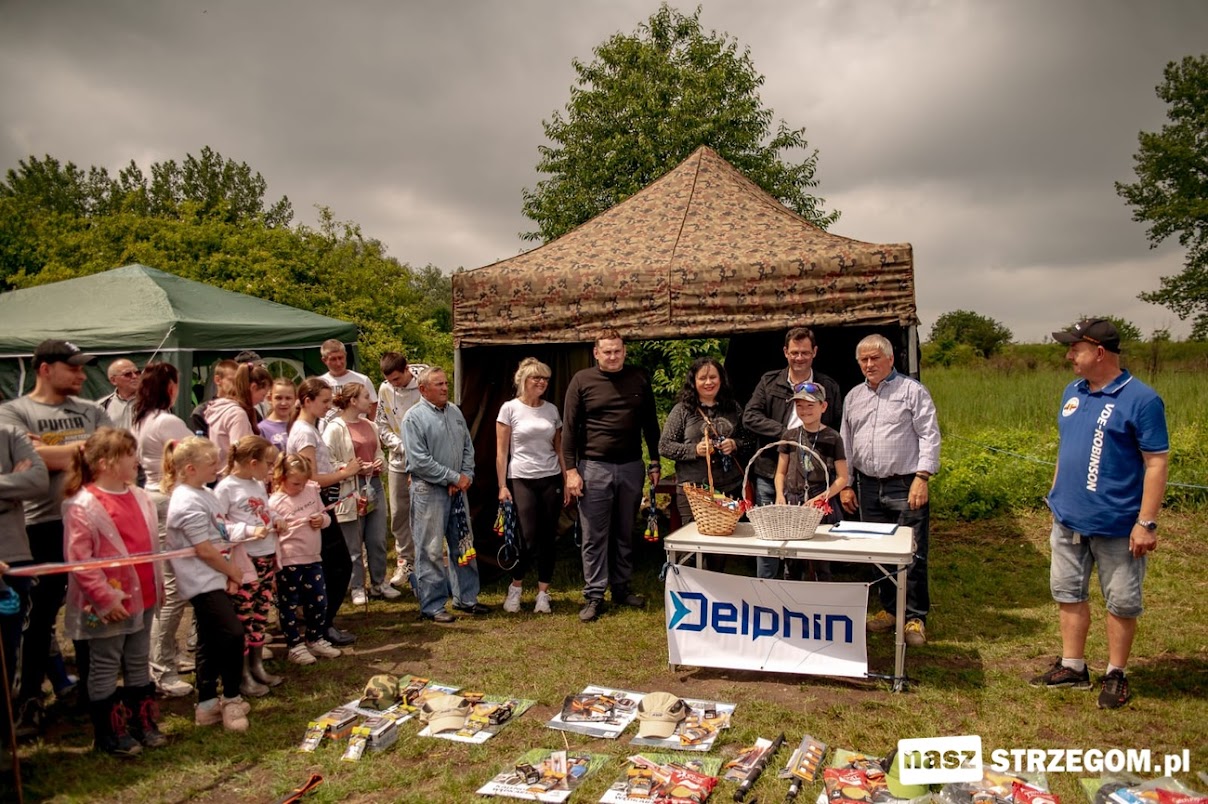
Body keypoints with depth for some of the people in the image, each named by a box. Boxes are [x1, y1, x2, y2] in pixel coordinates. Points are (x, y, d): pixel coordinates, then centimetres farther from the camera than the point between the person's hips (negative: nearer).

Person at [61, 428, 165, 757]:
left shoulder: (139, 497, 5)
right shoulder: (82, 506, -17)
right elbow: (78, 560, -18)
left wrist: (157, 585, 15)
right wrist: (105, 598, -18)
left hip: (142, 598, 7)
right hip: (108, 606, -7)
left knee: (139, 664, 17)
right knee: (105, 669, 9)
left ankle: (143, 724, 30)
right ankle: (110, 734, 22)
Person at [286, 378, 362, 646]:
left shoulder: (309, 429, 13)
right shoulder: (304, 432, -16)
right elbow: (312, 479, -21)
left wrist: (343, 471, 4)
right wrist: (345, 473, -14)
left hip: (321, 506, 10)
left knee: (336, 566, 16)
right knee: (340, 566, -3)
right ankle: (323, 626, 7)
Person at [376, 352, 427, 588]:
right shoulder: (385, 390, 0)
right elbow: (382, 426, 6)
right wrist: (402, 446, -8)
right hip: (399, 461, 4)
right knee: (399, 513, 8)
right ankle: (404, 561, 22)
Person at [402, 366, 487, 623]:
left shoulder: (455, 412, 11)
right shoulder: (414, 417, -11)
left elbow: (468, 447, 14)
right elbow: (419, 461, -17)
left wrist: (466, 476, -3)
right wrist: (454, 477, -14)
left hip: (457, 489, 7)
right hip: (428, 490, -7)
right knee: (431, 551, 0)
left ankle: (466, 597, 26)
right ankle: (432, 606, 10)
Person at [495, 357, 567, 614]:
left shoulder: (552, 409, 8)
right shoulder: (510, 408, -3)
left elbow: (559, 449, 12)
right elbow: (501, 452, -3)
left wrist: (566, 481, 7)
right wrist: (502, 486, -8)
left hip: (551, 480, 4)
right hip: (521, 481, -3)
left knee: (548, 539, 5)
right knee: (528, 539, -7)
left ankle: (543, 593, 17)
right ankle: (515, 586, 17)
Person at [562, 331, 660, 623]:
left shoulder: (638, 379, 6)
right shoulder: (582, 380, -1)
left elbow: (650, 424, 12)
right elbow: (569, 428, -2)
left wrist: (655, 463, 10)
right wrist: (571, 470, -7)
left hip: (631, 467, 3)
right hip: (594, 468, -3)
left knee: (625, 533, 12)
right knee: (595, 536, 2)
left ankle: (622, 588, 25)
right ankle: (594, 596, 10)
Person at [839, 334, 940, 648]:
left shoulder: (912, 391, -2)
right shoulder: (853, 397, 14)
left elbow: (929, 436, -7)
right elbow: (846, 443, 18)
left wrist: (921, 477, -15)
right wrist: (846, 484, 13)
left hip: (905, 486, -5)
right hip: (868, 487, 5)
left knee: (913, 555, -3)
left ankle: (915, 618, 8)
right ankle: (889, 609, 25)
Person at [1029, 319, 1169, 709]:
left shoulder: (1141, 399, -14)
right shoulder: (1073, 392, 6)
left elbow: (1156, 463, -15)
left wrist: (1146, 523, -18)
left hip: (1117, 526, -7)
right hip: (1069, 520, 7)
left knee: (1121, 603, 9)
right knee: (1068, 592, 14)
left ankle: (1115, 675, 25)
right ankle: (1073, 666, 27)